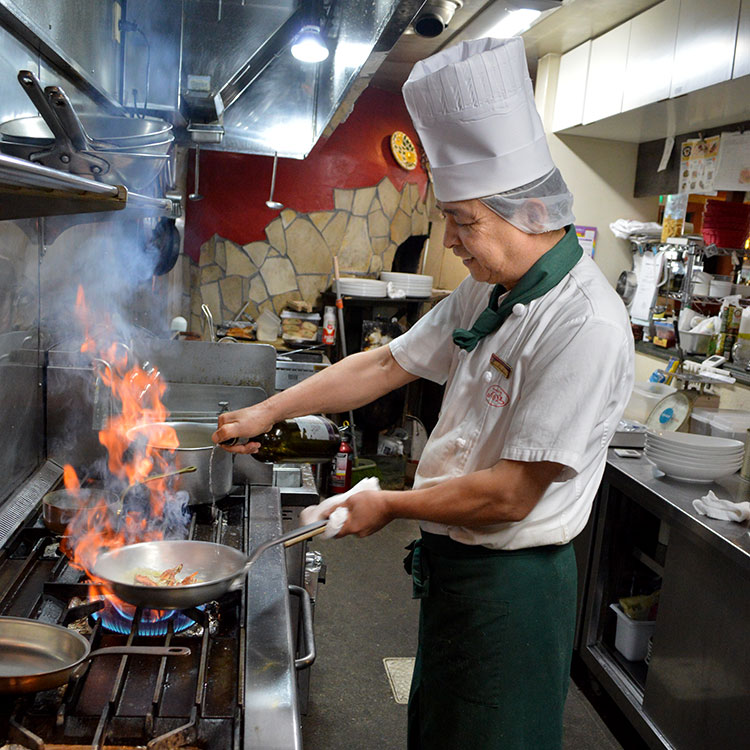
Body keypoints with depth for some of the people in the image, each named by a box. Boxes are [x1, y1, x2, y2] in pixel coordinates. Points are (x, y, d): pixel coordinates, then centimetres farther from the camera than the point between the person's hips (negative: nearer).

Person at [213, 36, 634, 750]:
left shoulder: (585, 326, -26)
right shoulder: (487, 292, 2)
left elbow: (511, 495, -27)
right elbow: (386, 365, 8)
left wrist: (389, 505, -13)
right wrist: (269, 412, 7)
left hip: (509, 588, -8)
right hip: (452, 565, 8)